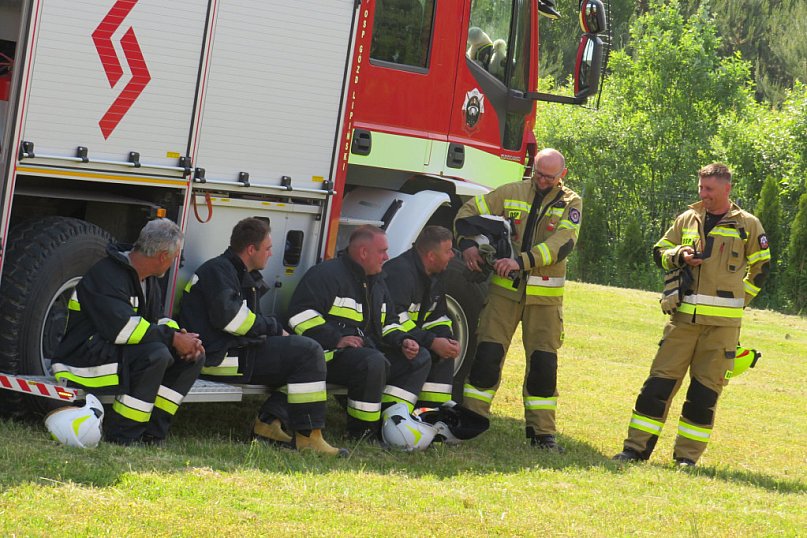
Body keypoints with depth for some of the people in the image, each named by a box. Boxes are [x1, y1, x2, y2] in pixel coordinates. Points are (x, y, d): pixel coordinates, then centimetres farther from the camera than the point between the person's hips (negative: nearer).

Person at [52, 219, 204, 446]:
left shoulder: (149, 281, 13)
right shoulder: (108, 274, -18)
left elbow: (157, 321, 14)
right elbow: (121, 327, -29)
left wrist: (182, 337, -9)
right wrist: (172, 338, -25)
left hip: (120, 353, 10)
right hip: (85, 361, -10)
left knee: (194, 356, -1)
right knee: (155, 354, -33)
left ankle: (152, 434, -5)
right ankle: (120, 436, -24)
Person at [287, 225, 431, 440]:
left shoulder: (376, 281, 21)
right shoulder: (327, 274, -9)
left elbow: (388, 324, 28)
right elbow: (301, 314, -19)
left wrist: (402, 341, 5)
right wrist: (335, 339, -24)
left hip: (367, 347, 10)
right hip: (331, 356, -10)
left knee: (420, 358, 1)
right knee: (374, 362, -37)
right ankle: (360, 431, -21)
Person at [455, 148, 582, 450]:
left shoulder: (571, 204, 2)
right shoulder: (512, 193, 6)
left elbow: (562, 243, -15)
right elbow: (468, 212, 8)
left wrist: (522, 261, -27)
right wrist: (468, 244, -13)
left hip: (545, 296, 0)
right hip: (505, 288, 0)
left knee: (543, 362, 0)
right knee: (487, 354, -5)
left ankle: (541, 431, 8)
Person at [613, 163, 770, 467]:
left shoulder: (747, 225, 5)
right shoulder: (687, 220, 11)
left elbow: (760, 267, 14)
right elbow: (659, 252, 17)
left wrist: (738, 299, 8)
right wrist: (679, 256, -4)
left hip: (722, 323, -2)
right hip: (683, 317, 2)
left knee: (705, 390, 1)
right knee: (660, 381, -2)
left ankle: (687, 456, 8)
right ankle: (636, 448, 2)